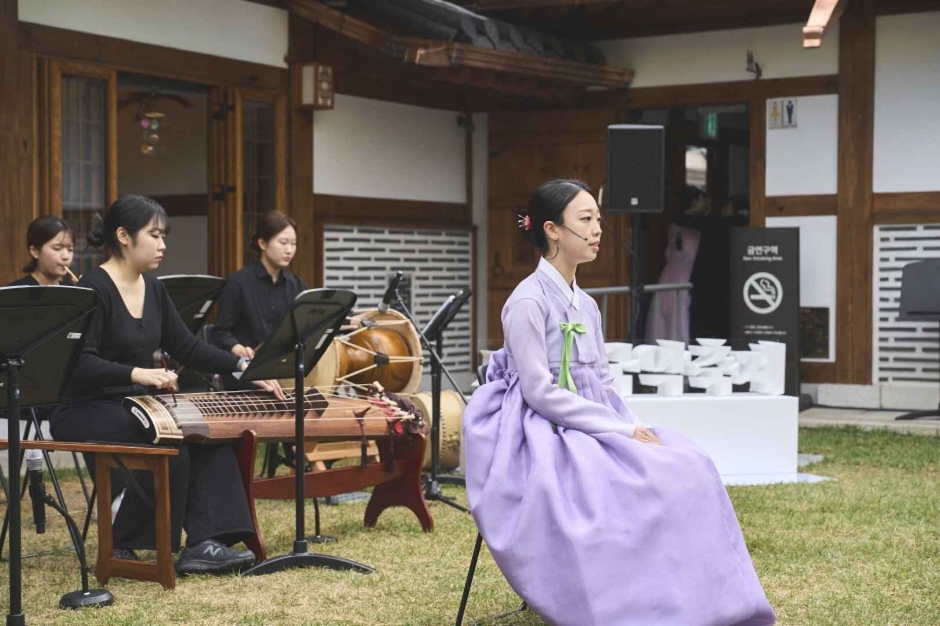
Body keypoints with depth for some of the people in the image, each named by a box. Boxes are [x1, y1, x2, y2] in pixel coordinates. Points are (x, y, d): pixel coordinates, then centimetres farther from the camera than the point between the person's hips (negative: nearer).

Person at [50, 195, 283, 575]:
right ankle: (121, 546, -13)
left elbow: (187, 347, 11)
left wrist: (244, 366, -1)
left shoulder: (153, 288, 9)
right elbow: (79, 363, -24)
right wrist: (138, 373, -38)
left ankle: (202, 543, -22)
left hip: (137, 405, 8)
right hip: (86, 412, -8)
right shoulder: (94, 289, -15)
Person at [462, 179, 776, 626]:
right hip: (543, 435, -8)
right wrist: (622, 431, -19)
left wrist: (635, 427, -5)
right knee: (639, 480, -29)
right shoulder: (528, 302, -12)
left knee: (687, 467, -13)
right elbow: (541, 393, -18)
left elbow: (602, 386, 15)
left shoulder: (586, 305, 13)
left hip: (592, 429, 8)